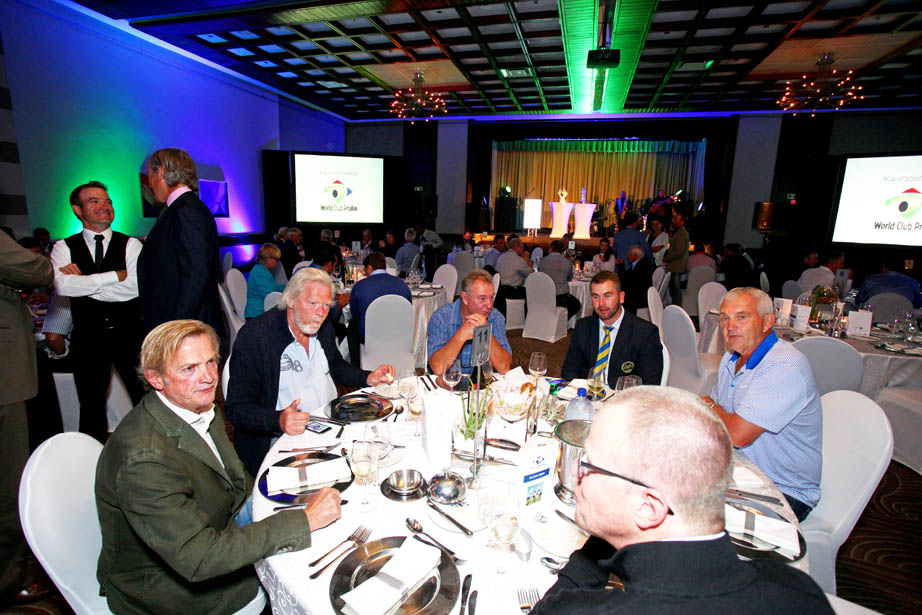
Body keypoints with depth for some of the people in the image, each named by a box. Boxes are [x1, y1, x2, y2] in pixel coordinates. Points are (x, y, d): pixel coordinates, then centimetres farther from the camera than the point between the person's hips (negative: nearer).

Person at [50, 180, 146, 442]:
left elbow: (136, 287, -15)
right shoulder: (64, 248, 5)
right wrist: (116, 275, -17)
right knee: (91, 406, 14)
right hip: (88, 337, 2)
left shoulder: (130, 244, 1)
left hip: (129, 334, -2)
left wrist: (83, 282, -12)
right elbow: (61, 286, -15)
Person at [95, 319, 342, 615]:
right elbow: (196, 558, -36)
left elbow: (233, 479, 8)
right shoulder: (144, 458, -34)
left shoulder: (200, 408, -7)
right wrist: (304, 520, -34)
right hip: (159, 586, -7)